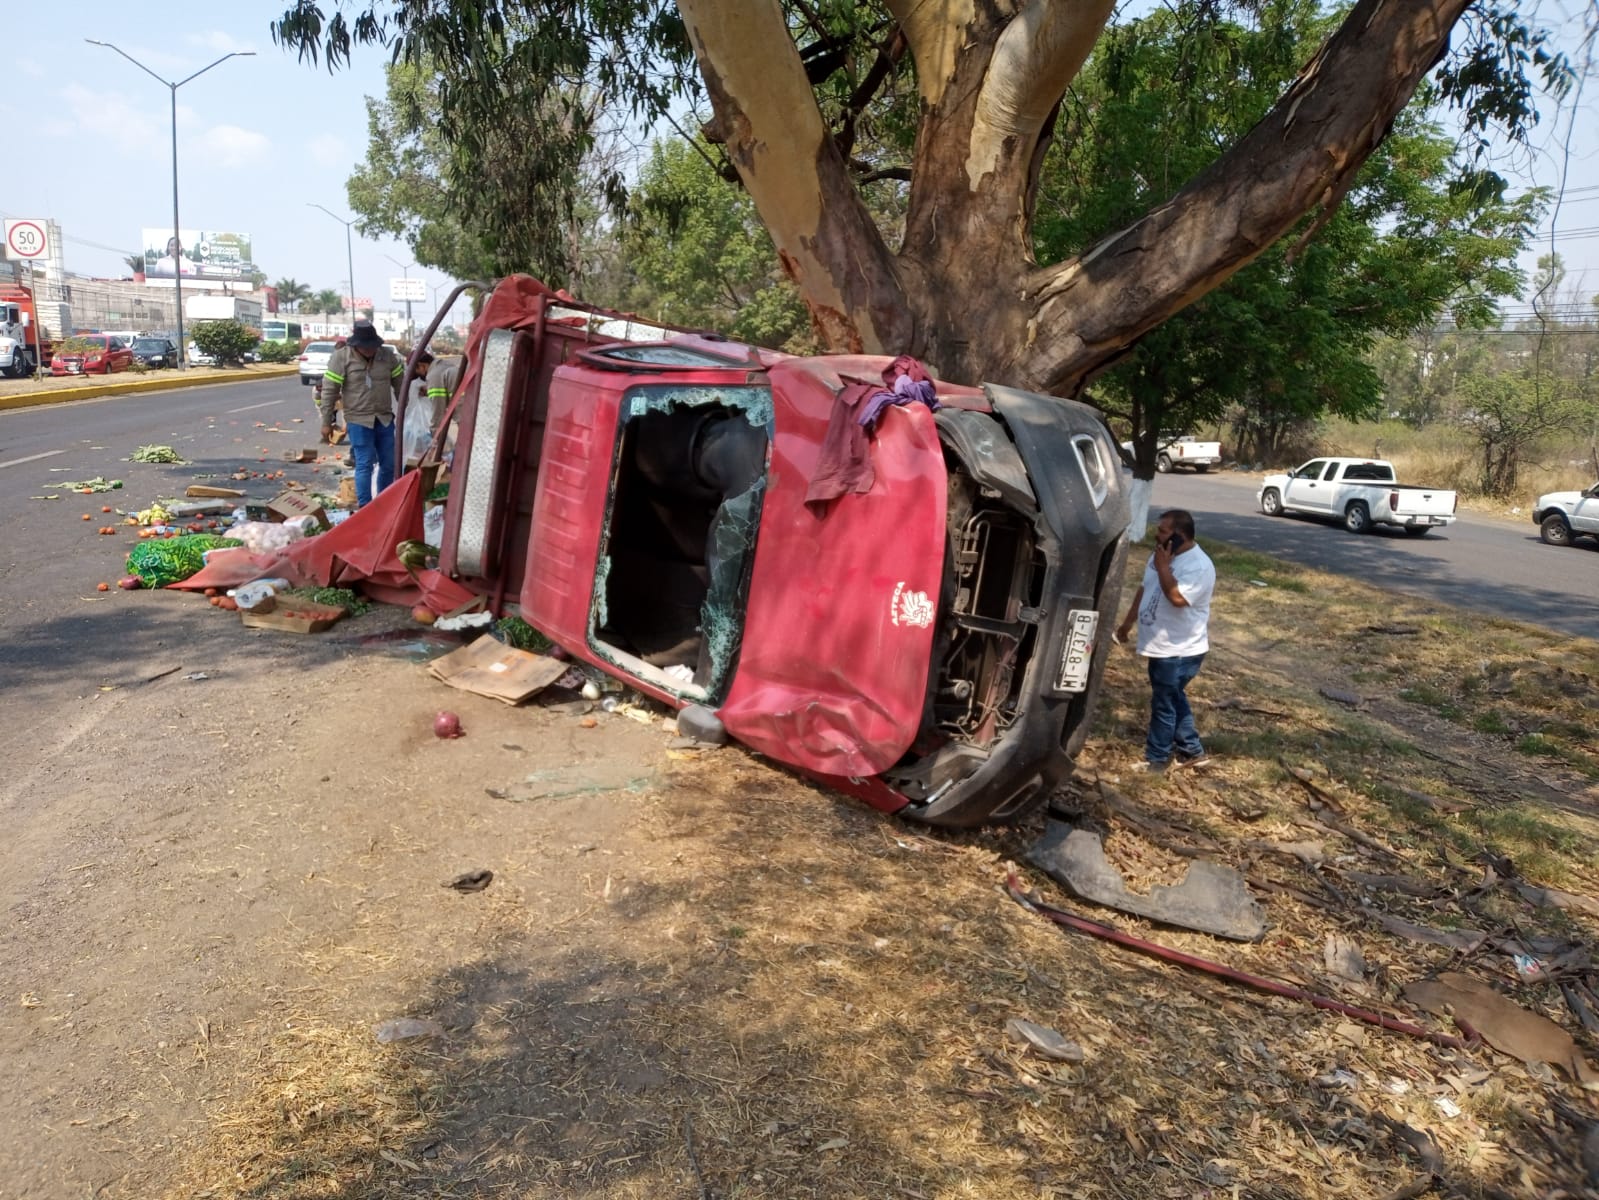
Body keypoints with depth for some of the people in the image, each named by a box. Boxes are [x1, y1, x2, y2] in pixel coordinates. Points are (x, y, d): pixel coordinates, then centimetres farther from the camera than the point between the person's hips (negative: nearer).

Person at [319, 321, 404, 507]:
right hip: (358, 421, -4)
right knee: (364, 464, -6)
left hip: (385, 419, 4)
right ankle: (364, 506, 1)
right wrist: (326, 423, -8)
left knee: (389, 464, 10)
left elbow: (400, 385, 11)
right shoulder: (341, 357, -10)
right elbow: (329, 391, -8)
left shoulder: (388, 355, 1)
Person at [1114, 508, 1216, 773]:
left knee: (1163, 704, 3)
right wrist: (1127, 622, 22)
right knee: (1174, 701, 19)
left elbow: (1177, 597, -35)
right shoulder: (1162, 555, 6)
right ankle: (1192, 751, 32)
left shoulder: (1199, 566, -22)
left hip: (1179, 651, -9)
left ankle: (1156, 758, 17)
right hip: (1162, 647, 9)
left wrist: (1162, 567, -25)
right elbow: (1144, 589, 17)